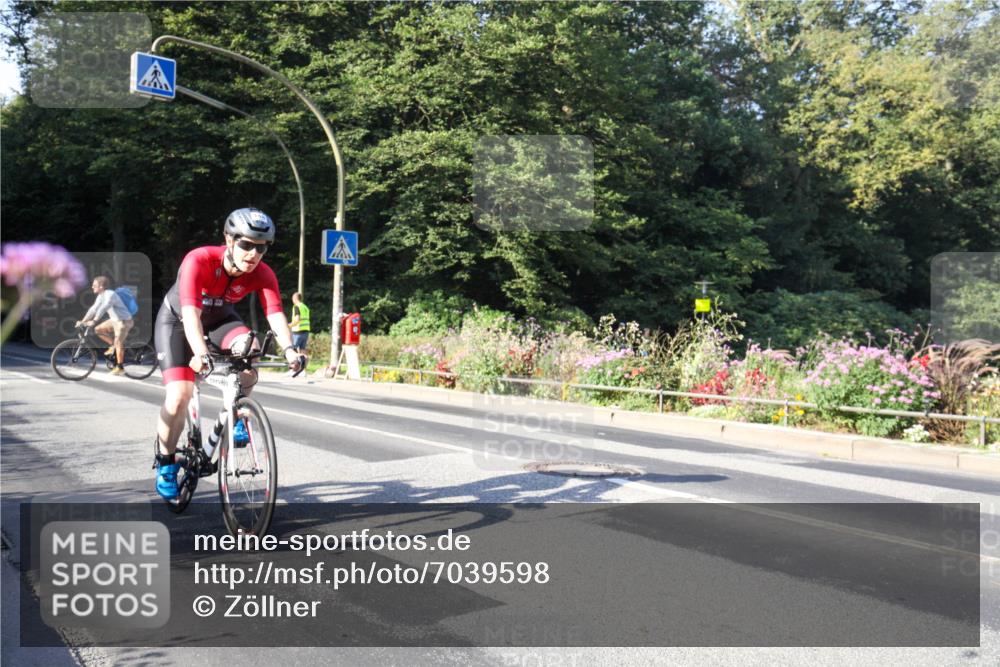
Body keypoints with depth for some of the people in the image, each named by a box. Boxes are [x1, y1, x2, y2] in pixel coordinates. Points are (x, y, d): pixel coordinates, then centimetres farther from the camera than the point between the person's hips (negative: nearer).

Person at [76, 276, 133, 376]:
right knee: (97, 330, 2)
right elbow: (93, 309, 7)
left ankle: (119, 367, -4)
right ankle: (113, 345, 15)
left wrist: (94, 321, -41)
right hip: (114, 320, 9)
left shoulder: (110, 294, -23)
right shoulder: (101, 296, 5)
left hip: (124, 321, -9)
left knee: (118, 343, -12)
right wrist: (83, 321, 0)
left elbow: (103, 308, -34)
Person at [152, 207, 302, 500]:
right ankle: (165, 464, 8)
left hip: (219, 319, 3)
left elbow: (275, 314, -35)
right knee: (179, 396, -17)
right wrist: (200, 353, -60)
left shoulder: (262, 274, -24)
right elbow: (191, 313, -44)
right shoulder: (199, 260, -35)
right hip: (177, 320, -3)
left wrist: (288, 349, -54)